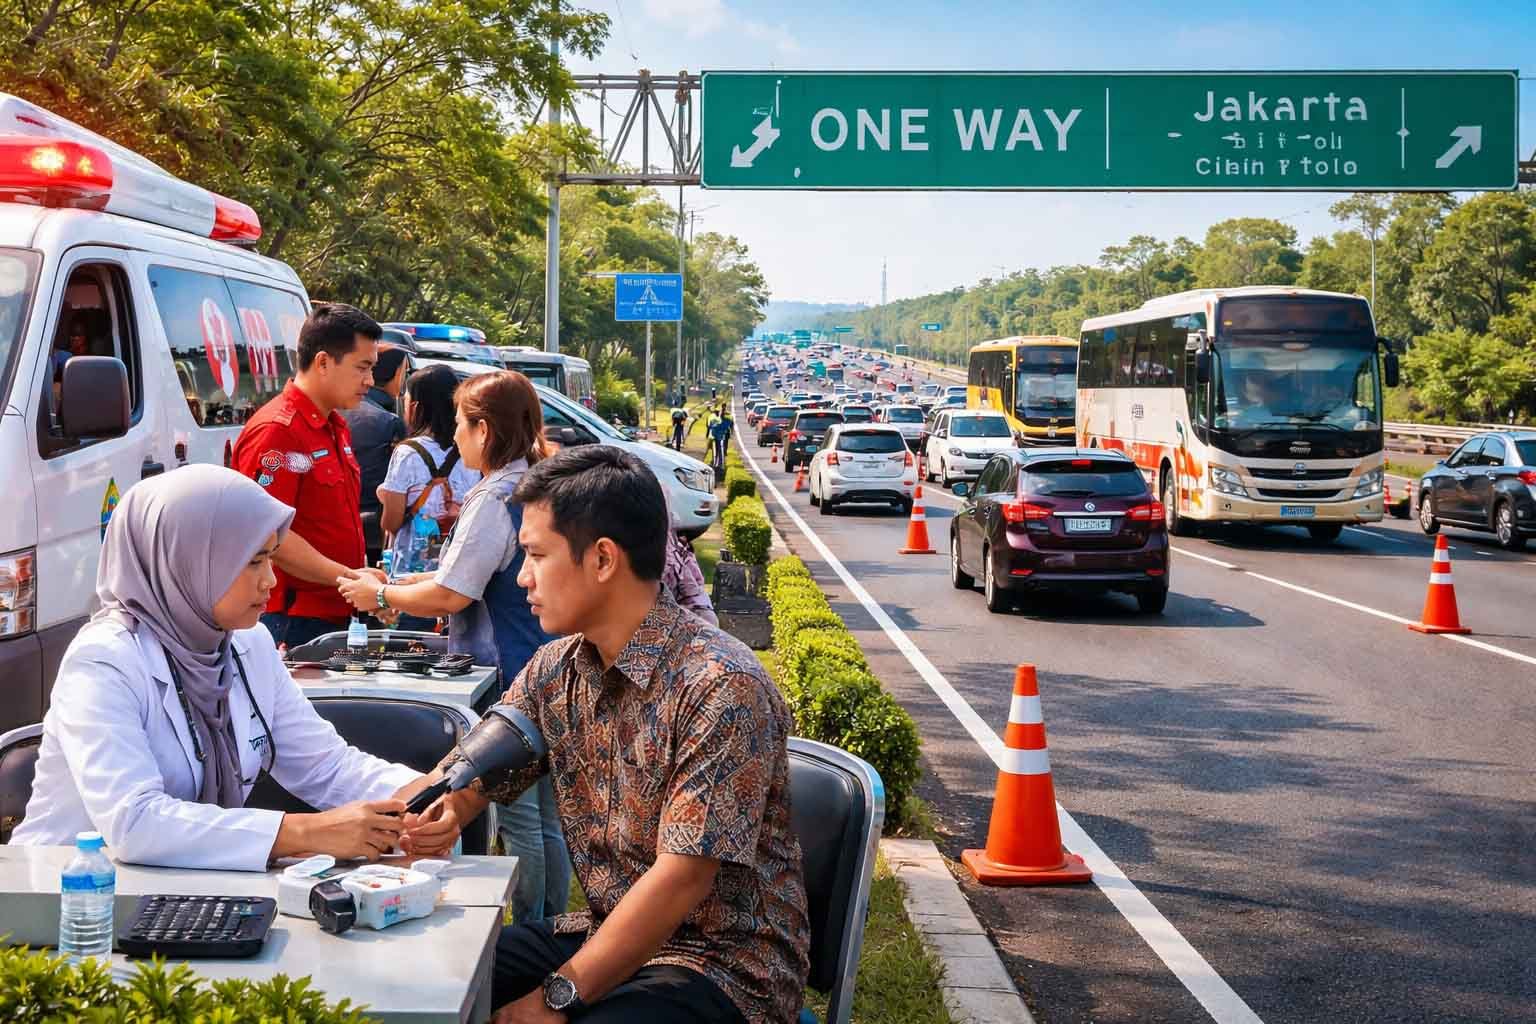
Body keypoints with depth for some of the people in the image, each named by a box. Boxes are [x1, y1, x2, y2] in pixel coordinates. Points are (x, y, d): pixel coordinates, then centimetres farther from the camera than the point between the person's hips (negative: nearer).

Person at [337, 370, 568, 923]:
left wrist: (379, 595, -4)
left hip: (507, 679, -9)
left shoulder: (494, 499, -18)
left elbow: (450, 595, -19)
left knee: (518, 819, 0)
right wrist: (402, 585, 16)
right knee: (545, 817, 16)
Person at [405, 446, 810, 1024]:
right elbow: (469, 776, 8)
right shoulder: (555, 671, 3)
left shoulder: (721, 688, -21)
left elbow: (682, 877, -24)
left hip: (724, 962, -7)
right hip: (605, 933, 8)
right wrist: (437, 815, -17)